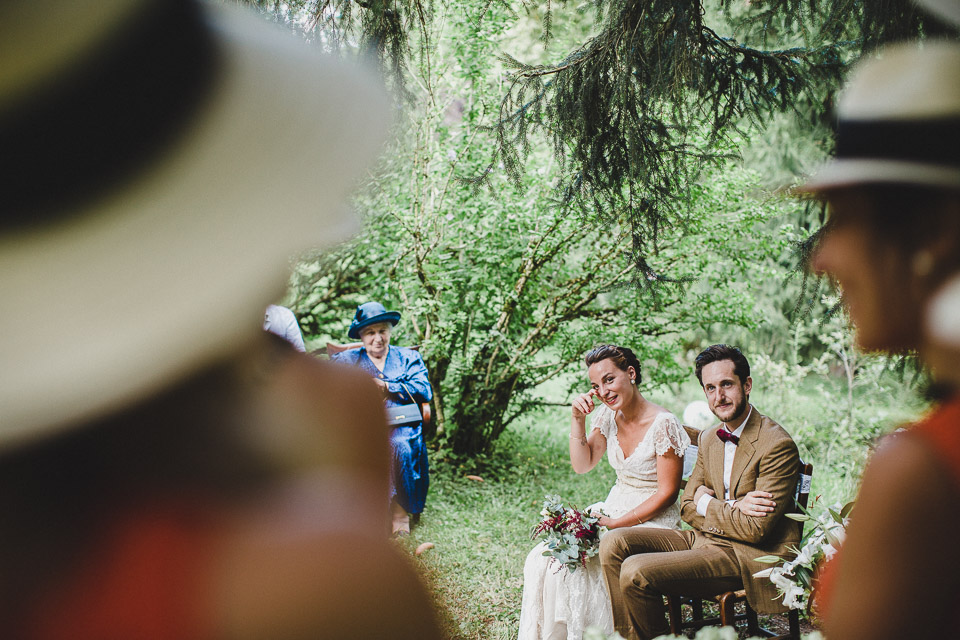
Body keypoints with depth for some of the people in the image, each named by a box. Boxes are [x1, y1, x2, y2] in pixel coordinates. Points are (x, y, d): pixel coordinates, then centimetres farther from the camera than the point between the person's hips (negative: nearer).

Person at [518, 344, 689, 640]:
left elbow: (667, 493, -14)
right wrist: (578, 419, -5)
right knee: (544, 558, -14)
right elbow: (582, 465, 7)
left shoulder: (663, 424, -17)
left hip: (653, 519, -6)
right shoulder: (608, 416, 3)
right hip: (614, 510, 6)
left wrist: (616, 524, -18)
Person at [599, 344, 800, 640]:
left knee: (636, 571, -23)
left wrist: (707, 504, -5)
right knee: (614, 543, -6)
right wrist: (732, 508, -10)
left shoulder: (777, 444, -16)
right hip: (706, 538, 8)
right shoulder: (709, 439, 10)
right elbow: (687, 506, 9)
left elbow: (755, 529, -20)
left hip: (750, 555, -8)